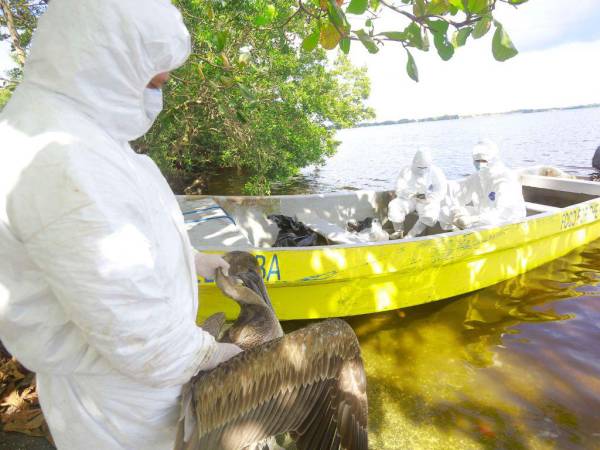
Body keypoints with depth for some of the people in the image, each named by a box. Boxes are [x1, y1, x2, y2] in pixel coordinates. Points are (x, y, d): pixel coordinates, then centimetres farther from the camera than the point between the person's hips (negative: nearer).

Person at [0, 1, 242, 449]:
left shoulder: (53, 133, -1)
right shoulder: (68, 166, -35)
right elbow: (140, 331, -32)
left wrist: (192, 258, 15)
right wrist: (211, 354, -15)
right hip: (120, 383, -8)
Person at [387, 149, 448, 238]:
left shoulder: (436, 173, -4)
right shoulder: (406, 171, -1)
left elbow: (441, 192, -9)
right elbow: (399, 190, -9)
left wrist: (427, 197, -25)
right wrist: (413, 194, -26)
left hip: (428, 202, -1)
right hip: (408, 200, 2)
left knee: (431, 214, -33)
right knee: (394, 206, -24)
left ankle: (410, 235, -28)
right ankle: (399, 231, -5)